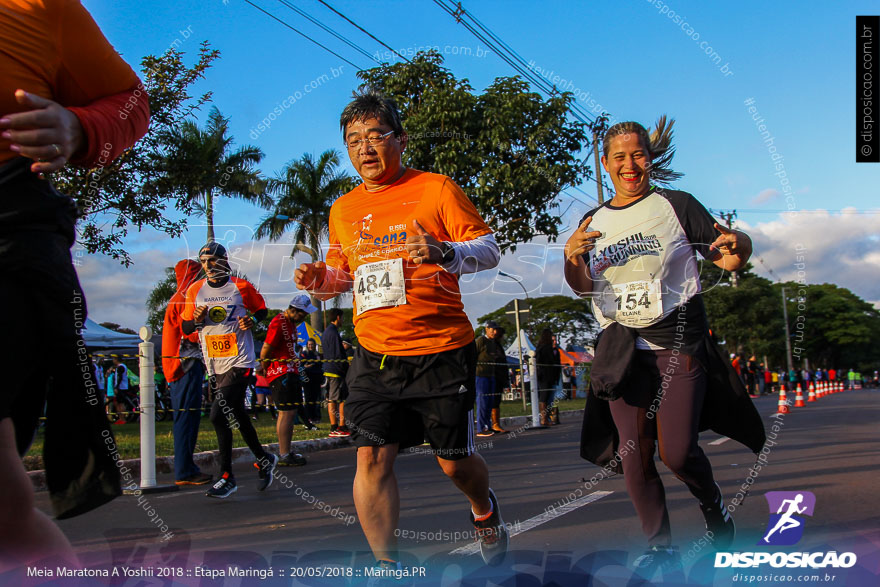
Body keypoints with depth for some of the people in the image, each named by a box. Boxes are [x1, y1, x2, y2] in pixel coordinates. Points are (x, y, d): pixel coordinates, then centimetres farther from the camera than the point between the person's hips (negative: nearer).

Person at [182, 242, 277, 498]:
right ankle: (264, 459, 25)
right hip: (214, 366, 5)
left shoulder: (241, 287, -1)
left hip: (240, 362, -5)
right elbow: (185, 328, 13)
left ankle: (227, 477, 1)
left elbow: (262, 309, 12)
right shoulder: (195, 290, 8)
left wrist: (252, 320, -10)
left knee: (218, 415, -15)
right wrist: (197, 319, -9)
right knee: (236, 416, 9)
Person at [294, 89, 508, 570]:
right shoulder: (343, 209, 13)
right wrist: (323, 280, -1)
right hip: (374, 355, 4)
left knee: (454, 462, 7)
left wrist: (445, 252, -26)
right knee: (372, 459, -5)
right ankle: (386, 565, 11)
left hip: (441, 352, -3)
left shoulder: (436, 188, -2)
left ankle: (484, 508, 42)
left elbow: (489, 250, -5)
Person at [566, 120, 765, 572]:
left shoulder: (676, 205, 3)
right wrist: (572, 259, -16)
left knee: (677, 452, -9)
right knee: (633, 454, 1)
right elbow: (582, 287, 5)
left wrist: (737, 246, -21)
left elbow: (729, 259, 3)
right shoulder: (594, 221, 12)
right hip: (621, 348, 3)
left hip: (678, 342, -3)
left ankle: (714, 508, 24)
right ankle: (660, 548, 18)